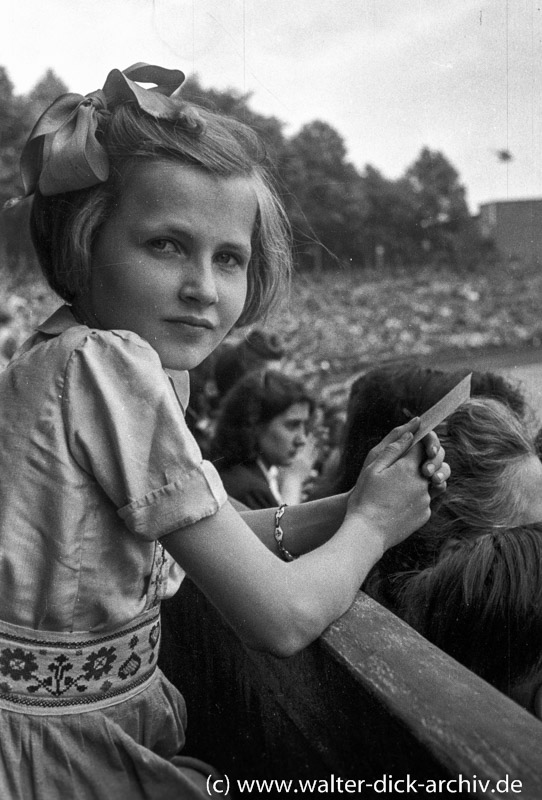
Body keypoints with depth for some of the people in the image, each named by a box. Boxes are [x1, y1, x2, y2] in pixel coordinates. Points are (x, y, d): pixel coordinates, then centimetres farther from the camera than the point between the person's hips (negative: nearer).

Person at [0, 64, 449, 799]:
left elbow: (213, 542, 7)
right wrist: (371, 523, -6)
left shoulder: (145, 364, 1)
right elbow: (282, 619, -23)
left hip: (103, 714, 7)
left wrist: (348, 504, -4)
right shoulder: (106, 362, -26)